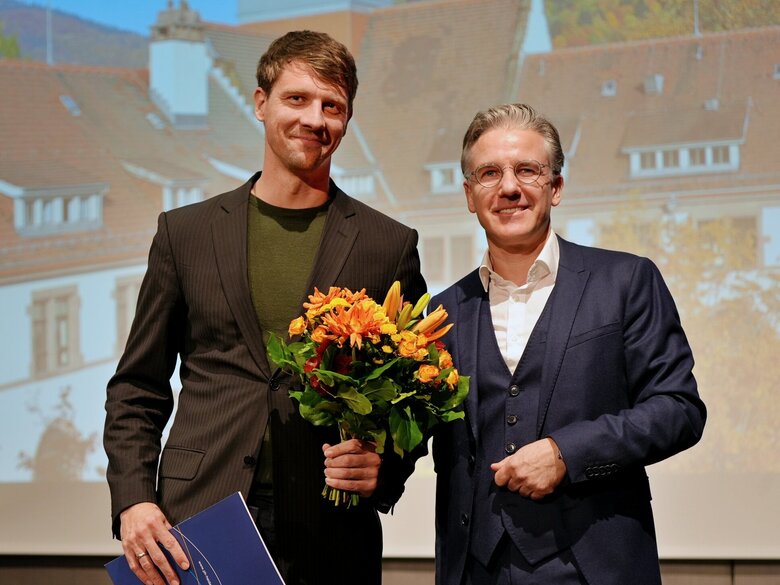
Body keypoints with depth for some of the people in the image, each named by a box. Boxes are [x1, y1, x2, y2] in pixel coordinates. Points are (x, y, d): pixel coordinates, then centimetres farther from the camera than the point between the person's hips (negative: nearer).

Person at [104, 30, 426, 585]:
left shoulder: (390, 246, 6)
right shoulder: (185, 232, 9)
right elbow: (137, 389, 11)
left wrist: (386, 467, -8)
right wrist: (133, 500, -2)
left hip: (331, 538, 0)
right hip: (195, 524, 1)